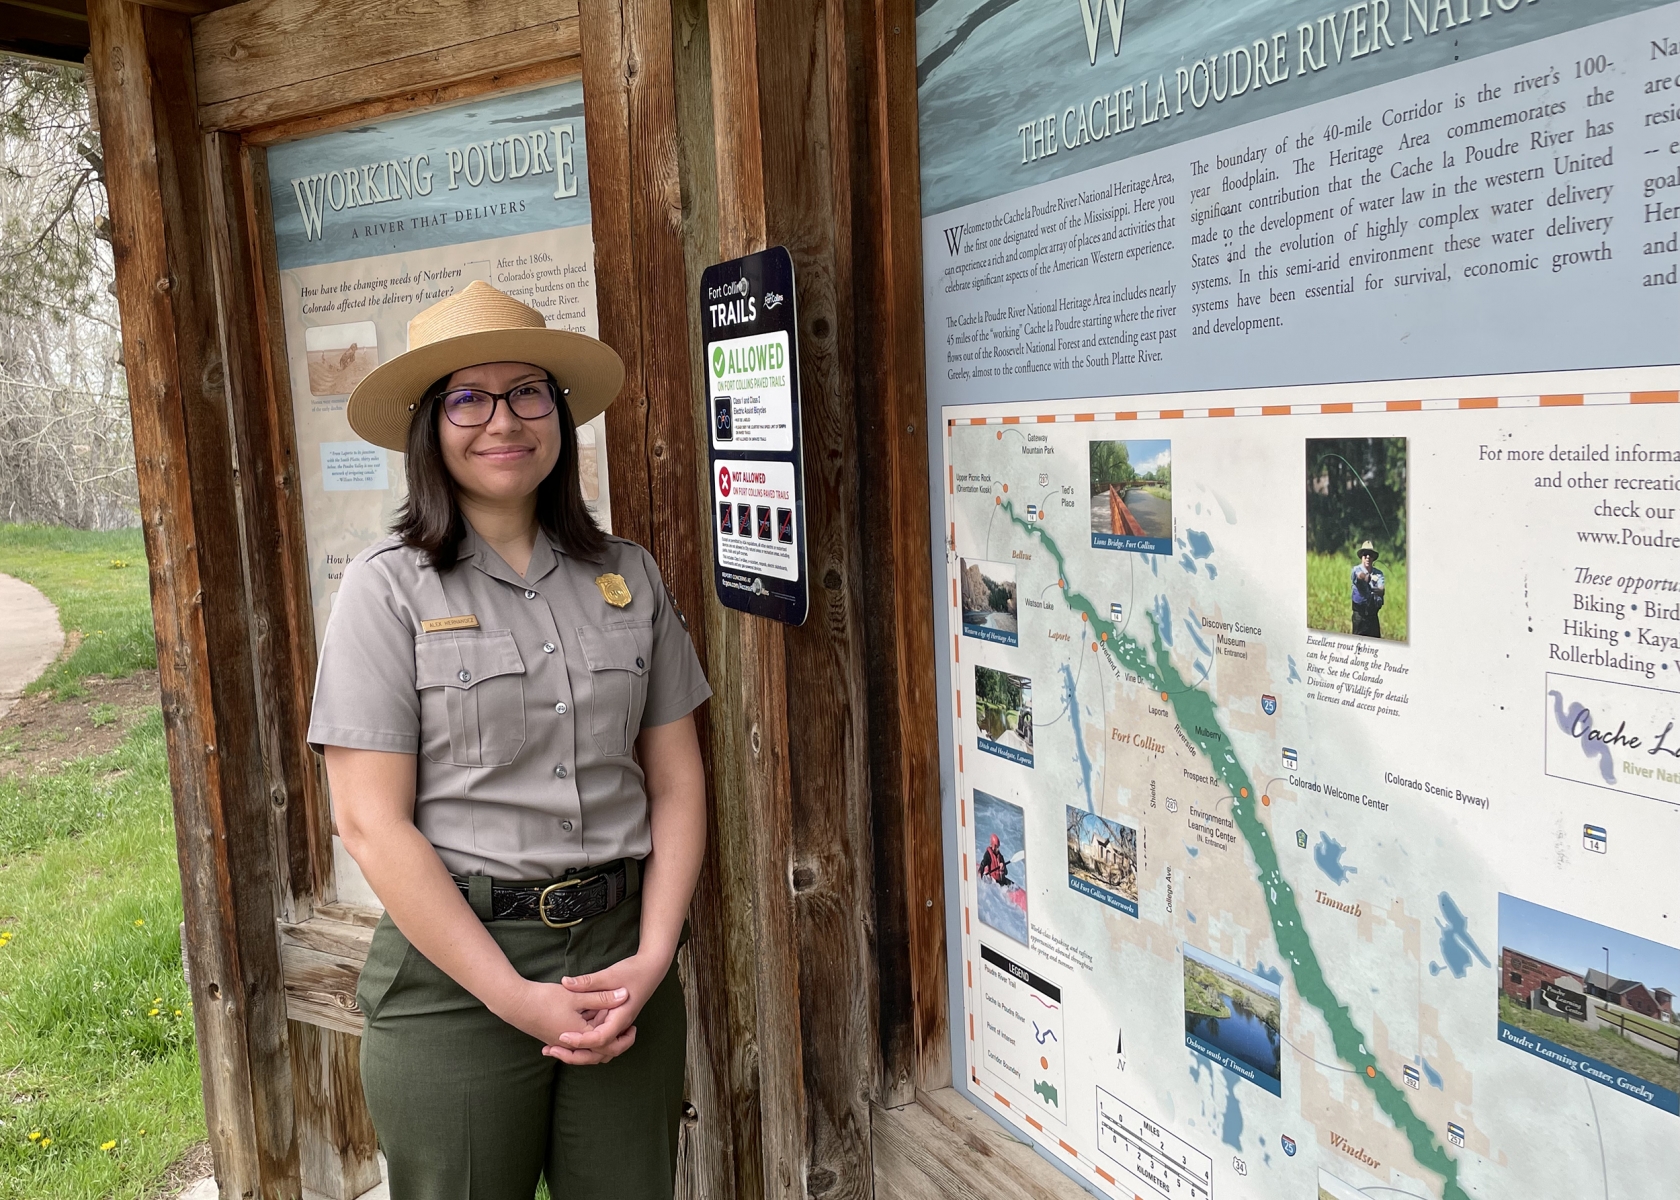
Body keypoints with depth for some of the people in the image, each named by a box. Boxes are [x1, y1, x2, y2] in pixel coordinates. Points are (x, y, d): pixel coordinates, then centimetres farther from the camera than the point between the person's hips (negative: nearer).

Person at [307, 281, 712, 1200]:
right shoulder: (391, 588, -6)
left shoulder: (627, 575, 5)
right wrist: (517, 998, -13)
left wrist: (652, 959, -6)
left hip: (623, 954, 3)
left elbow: (675, 780, 5)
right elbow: (371, 823, -11)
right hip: (454, 966, -3)